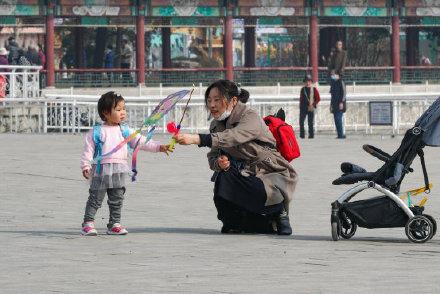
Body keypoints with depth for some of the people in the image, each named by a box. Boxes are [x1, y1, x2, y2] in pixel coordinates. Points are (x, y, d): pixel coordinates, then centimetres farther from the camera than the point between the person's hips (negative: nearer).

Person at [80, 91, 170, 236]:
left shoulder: (125, 131, 7)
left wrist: (159, 147, -6)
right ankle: (88, 224, 5)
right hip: (101, 170, -4)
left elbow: (141, 142, 4)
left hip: (119, 171, 4)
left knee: (117, 200, 9)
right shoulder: (97, 132, -4)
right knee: (95, 199, -1)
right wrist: (85, 166, -14)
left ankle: (114, 224, 18)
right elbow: (88, 150, -4)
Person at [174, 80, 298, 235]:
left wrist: (196, 139, -48)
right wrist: (218, 163, -21)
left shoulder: (251, 117, -19)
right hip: (248, 175, 6)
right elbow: (212, 157, 6)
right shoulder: (216, 125, 6)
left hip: (273, 175, -6)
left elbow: (233, 137, -38)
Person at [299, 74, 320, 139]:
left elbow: (318, 99, 0)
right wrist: (300, 106, 9)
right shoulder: (302, 89, 11)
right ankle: (302, 135, 3)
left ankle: (311, 135, 6)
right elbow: (301, 99, 16)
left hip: (311, 108, -3)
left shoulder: (314, 89, 2)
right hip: (303, 108, 3)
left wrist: (313, 105, -11)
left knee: (311, 122, 0)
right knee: (301, 122, -3)